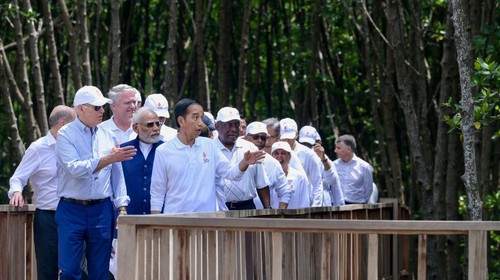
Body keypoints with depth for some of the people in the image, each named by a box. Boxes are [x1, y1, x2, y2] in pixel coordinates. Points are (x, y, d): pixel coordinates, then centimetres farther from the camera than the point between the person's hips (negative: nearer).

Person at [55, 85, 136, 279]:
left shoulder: (107, 136, 10)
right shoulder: (66, 134, -4)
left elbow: (117, 175, 12)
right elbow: (75, 168, -18)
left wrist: (122, 207, 4)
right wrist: (108, 159, -23)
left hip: (102, 210, 4)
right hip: (72, 210, -4)